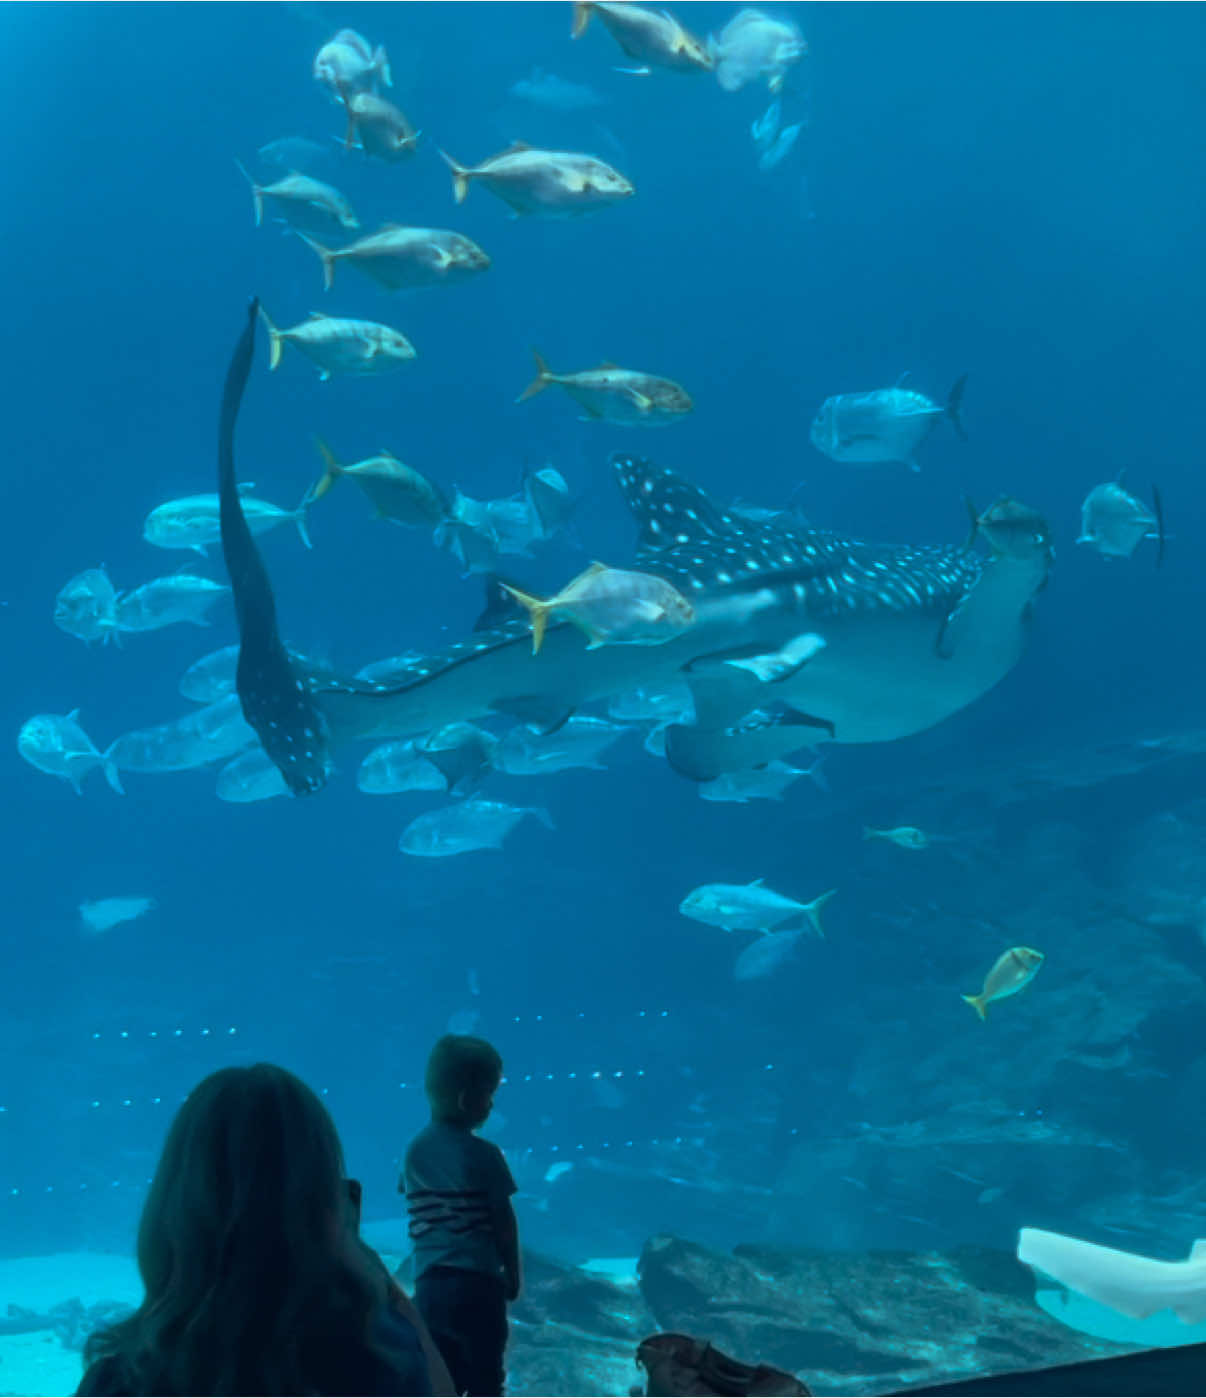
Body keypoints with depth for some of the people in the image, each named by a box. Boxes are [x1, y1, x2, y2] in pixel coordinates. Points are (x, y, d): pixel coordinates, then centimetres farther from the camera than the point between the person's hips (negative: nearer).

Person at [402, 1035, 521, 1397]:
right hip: (477, 1282, -5)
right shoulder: (483, 1154, -10)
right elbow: (503, 1222, -5)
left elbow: (419, 1217, 10)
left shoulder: (415, 1151, 5)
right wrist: (513, 1273, 9)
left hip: (430, 1282, 5)